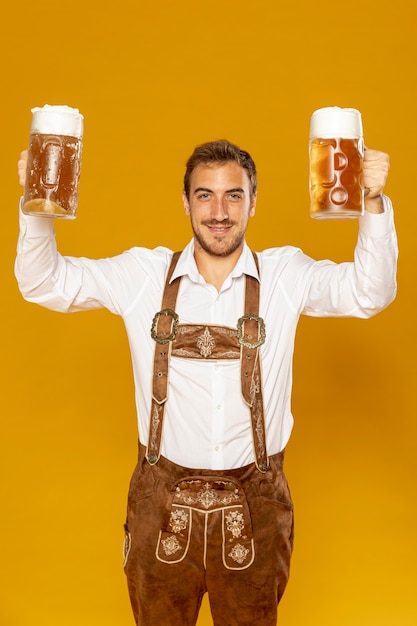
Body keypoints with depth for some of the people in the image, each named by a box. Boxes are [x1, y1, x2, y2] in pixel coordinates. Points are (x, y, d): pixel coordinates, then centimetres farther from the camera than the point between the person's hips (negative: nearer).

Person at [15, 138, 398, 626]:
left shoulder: (286, 275, -4)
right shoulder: (143, 275, -4)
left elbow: (369, 292, -14)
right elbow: (44, 283, -2)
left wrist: (373, 202, -27)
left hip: (255, 508, 0)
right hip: (162, 506, 0)